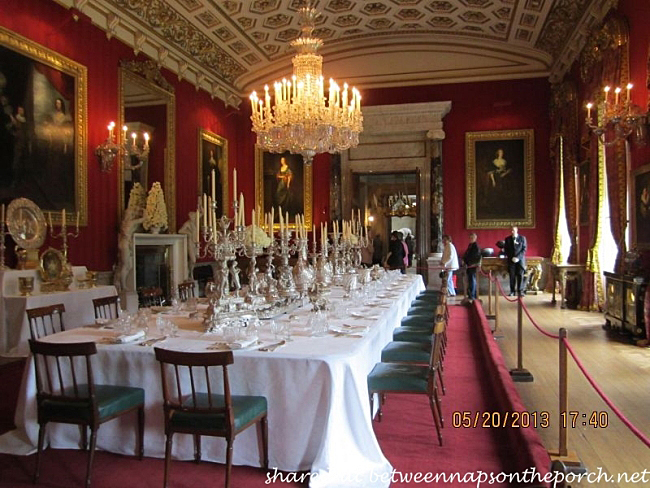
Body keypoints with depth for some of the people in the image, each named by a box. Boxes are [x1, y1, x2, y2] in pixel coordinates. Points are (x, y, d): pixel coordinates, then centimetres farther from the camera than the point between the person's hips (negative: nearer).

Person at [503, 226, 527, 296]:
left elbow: (524, 249, 0)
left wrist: (518, 257, -11)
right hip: (511, 260, 1)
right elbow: (506, 249, 7)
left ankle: (520, 291, 1)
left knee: (520, 276, -4)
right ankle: (512, 291, 2)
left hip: (520, 259, -1)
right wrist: (511, 258, -6)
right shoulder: (507, 239, 9)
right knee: (512, 276, -2)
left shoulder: (522, 238, 5)